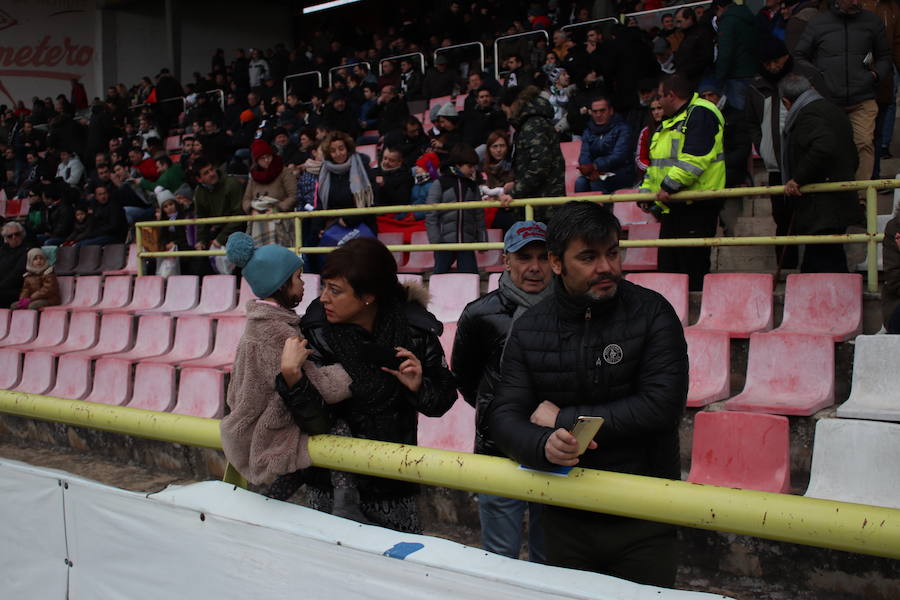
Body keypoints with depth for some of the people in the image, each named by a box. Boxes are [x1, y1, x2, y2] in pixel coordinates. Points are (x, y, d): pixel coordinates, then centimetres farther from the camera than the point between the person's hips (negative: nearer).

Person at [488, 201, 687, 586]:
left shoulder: (651, 313, -10)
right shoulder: (528, 329, -3)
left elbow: (662, 406, -20)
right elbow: (504, 417, -8)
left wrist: (564, 418, -17)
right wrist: (543, 444, -31)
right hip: (565, 520, 2)